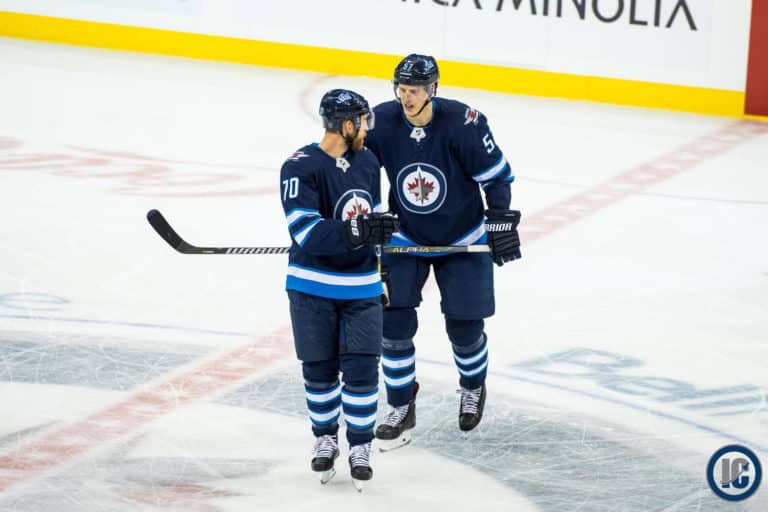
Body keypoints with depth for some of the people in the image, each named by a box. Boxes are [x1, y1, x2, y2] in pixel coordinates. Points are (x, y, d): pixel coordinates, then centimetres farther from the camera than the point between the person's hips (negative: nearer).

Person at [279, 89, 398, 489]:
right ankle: (325, 438, 27)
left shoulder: (367, 161, 4)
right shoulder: (301, 168, -17)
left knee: (362, 368, -2)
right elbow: (306, 232, -25)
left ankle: (360, 446, 12)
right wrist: (356, 231, -33)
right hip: (313, 287, -4)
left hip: (361, 287, 4)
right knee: (319, 368, 7)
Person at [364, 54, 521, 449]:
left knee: (464, 326, 4)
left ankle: (473, 388, 35)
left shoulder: (463, 123, -24)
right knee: (394, 322, -6)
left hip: (462, 239, -2)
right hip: (404, 238, 2)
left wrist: (501, 222, -17)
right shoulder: (382, 122, -16)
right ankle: (402, 409, 9)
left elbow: (497, 174, -13)